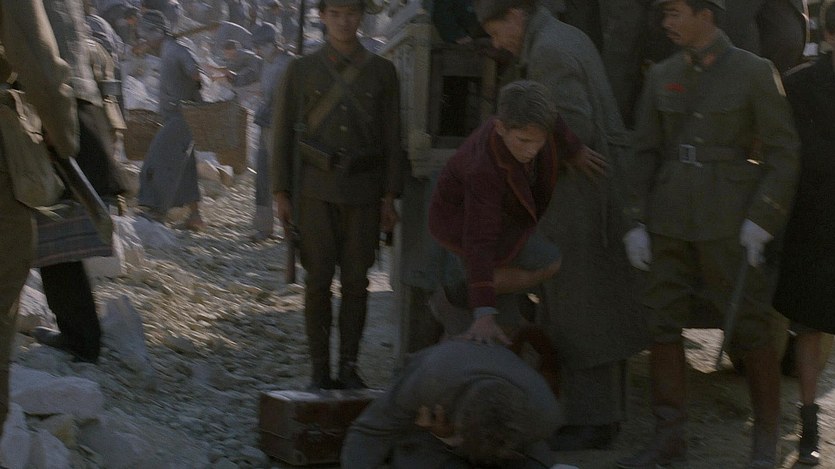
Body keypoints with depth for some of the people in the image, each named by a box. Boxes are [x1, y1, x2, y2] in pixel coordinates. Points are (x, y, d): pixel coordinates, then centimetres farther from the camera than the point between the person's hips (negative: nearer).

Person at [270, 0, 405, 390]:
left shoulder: (382, 72, 2)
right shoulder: (300, 71, -1)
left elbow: (391, 139, 3)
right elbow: (282, 134, 1)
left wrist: (390, 198, -2)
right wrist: (281, 196, -5)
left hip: (363, 192, 1)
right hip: (317, 191, -1)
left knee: (355, 281, 3)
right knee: (319, 280, -2)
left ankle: (349, 367, 14)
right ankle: (320, 369, 7)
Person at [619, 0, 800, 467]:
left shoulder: (755, 72, -6)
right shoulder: (663, 77, 8)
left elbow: (783, 152, -6)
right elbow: (646, 153, 10)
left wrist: (761, 221, -14)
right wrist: (637, 222, 3)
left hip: (730, 220, -4)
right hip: (671, 219, 5)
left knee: (751, 329, -1)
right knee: (663, 322, 3)